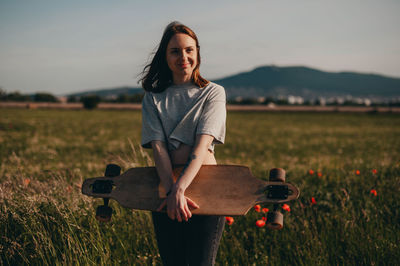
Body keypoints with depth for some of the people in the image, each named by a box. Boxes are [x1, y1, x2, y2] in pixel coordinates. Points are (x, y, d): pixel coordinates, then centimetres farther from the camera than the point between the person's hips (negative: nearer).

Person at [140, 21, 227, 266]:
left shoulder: (213, 93, 2)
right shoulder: (153, 98, 8)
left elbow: (202, 145, -12)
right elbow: (158, 147, -6)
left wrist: (180, 188, -25)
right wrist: (171, 191, -22)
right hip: (166, 188, 2)